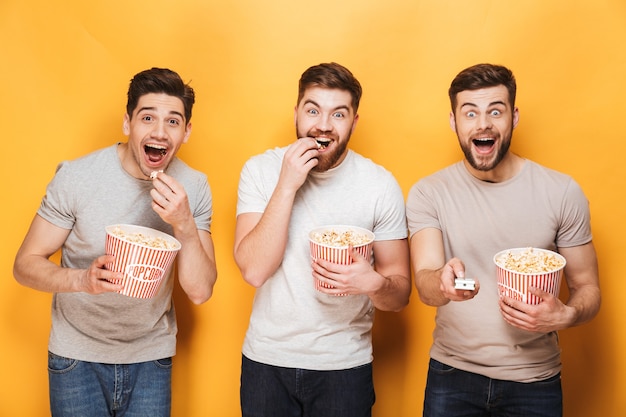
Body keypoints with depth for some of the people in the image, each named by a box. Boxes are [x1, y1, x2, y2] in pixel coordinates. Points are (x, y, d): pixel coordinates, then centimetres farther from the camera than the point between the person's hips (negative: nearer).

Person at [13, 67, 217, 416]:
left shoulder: (194, 188, -9)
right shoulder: (77, 176, -15)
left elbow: (200, 292, -11)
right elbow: (25, 264, -10)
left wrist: (185, 225, -28)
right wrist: (83, 279, -30)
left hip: (152, 358, 2)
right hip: (78, 356, -1)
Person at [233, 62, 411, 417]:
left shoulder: (381, 185, -9)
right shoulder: (261, 170, -7)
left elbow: (400, 293, -4)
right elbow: (253, 270, -17)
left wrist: (374, 284, -26)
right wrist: (287, 186, -24)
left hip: (344, 364, 0)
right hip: (266, 359, 1)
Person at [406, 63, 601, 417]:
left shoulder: (563, 193, -8)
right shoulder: (428, 193, -8)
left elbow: (588, 288, 0)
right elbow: (424, 287, -18)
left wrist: (565, 316, -21)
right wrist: (444, 282, -41)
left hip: (534, 380, 0)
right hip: (452, 374, 0)